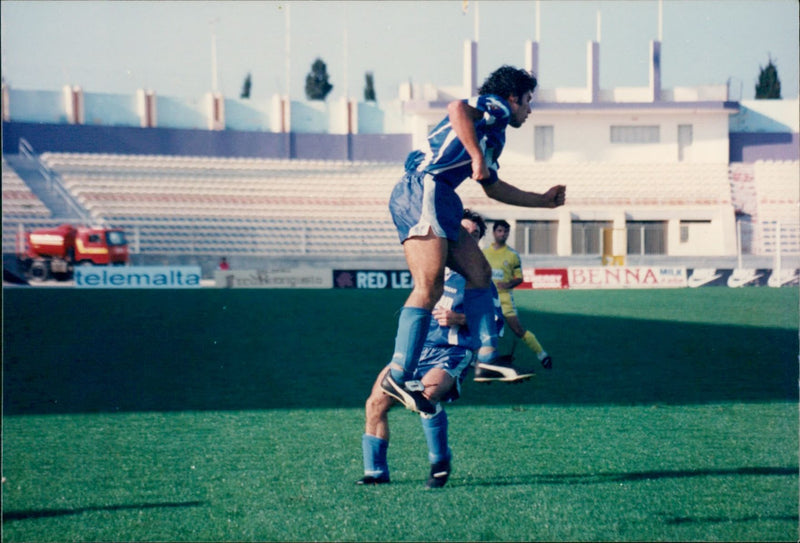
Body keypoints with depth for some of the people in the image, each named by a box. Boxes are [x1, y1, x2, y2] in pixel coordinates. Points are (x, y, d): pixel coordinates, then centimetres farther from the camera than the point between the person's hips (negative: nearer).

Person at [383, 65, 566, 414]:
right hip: (424, 190, -11)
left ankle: (486, 358, 10)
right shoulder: (496, 106, 2)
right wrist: (478, 157, -21)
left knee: (479, 272, 13)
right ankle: (398, 376, -24)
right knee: (429, 288, -18)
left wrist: (543, 201, 46)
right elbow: (458, 109, -21)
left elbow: (493, 188, 43)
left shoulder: (495, 136, 31)